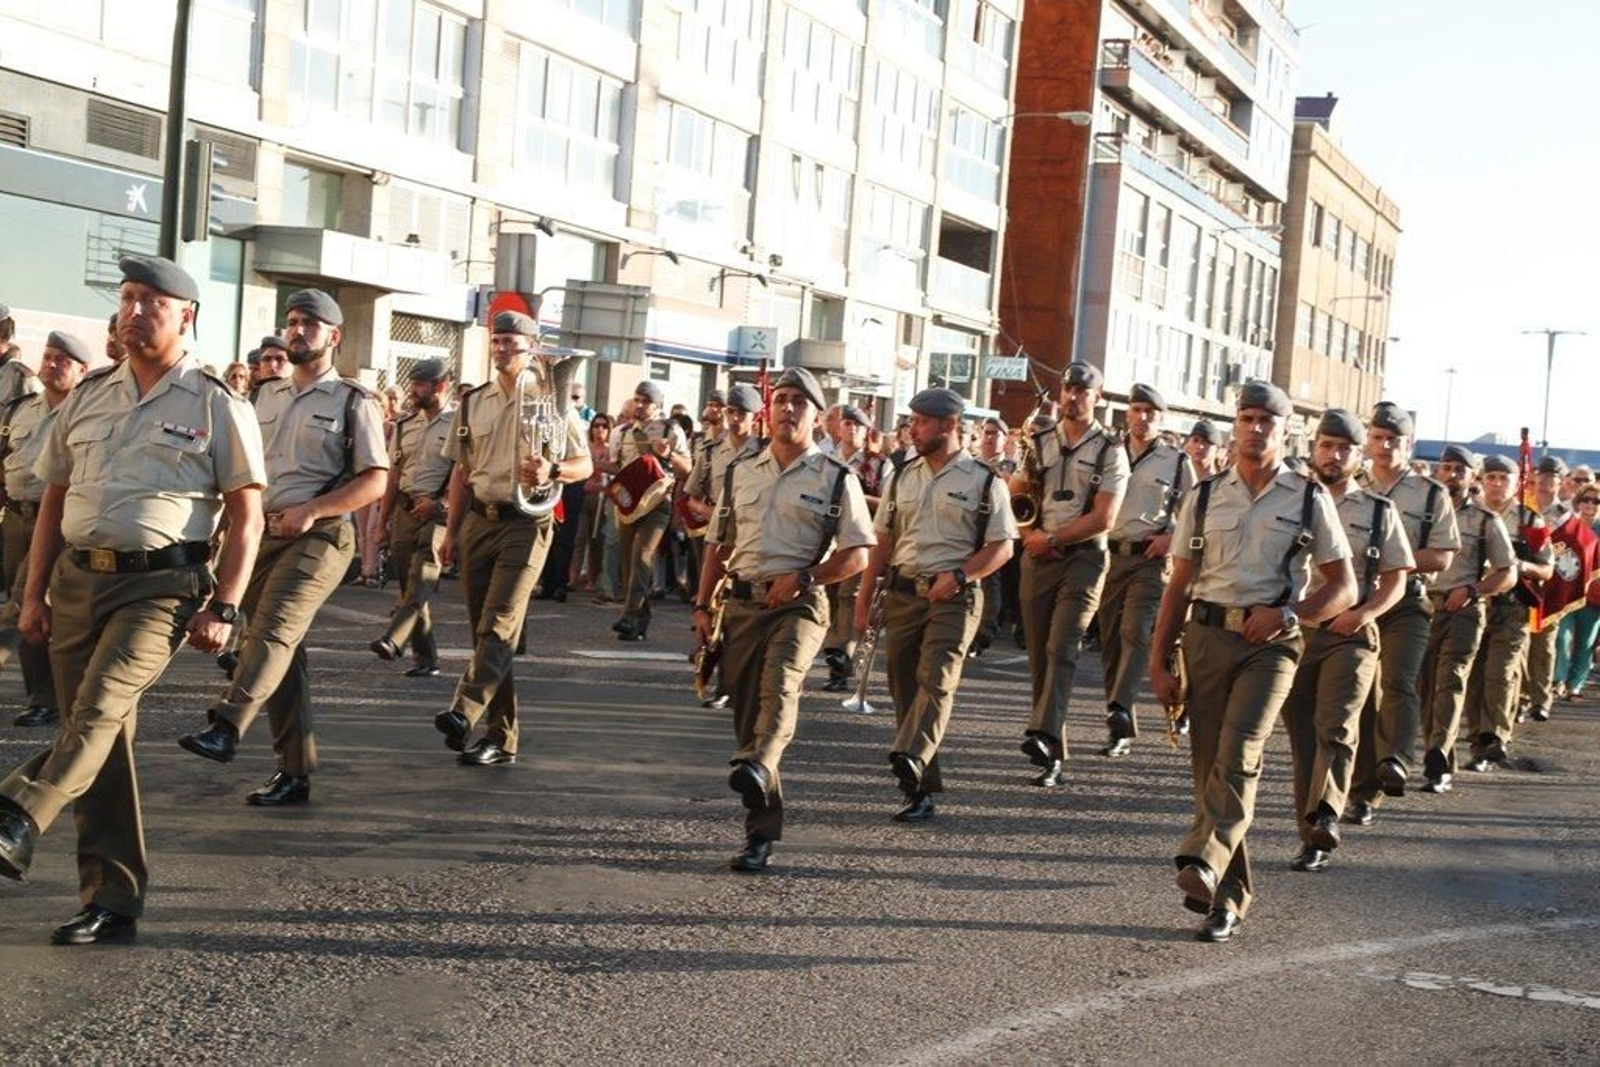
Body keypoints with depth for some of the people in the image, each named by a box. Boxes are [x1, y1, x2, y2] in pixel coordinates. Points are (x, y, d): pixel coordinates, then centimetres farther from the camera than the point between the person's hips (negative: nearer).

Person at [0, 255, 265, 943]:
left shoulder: (216, 406, 1)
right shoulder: (87, 398, 14)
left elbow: (246, 517, -1)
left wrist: (222, 609, -9)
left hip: (160, 584, -5)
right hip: (77, 578, 5)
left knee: (98, 711, -26)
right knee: (103, 738, 6)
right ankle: (112, 902, 11)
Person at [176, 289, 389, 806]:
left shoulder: (354, 401, 1)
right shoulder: (268, 396, 19)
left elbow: (375, 480, -6)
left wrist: (311, 511, -15)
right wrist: (234, 526, 10)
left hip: (318, 536, -6)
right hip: (262, 532, 6)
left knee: (273, 632, -24)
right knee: (282, 648, 5)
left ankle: (225, 728, -36)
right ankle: (294, 772, 9)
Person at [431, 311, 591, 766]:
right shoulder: (473, 403, 14)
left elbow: (585, 464, 6)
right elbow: (463, 471, 16)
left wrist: (551, 472, -15)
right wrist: (451, 531, 12)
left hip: (526, 524, -5)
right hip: (479, 520, 5)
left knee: (499, 624, -19)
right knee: (484, 628, 5)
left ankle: (464, 713, -31)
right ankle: (501, 737, 11)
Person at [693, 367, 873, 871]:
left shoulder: (836, 478, 3)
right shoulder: (742, 472, 16)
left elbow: (858, 554, -1)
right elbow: (718, 545, 19)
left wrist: (802, 578, -12)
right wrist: (702, 606, 11)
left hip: (800, 604, -4)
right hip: (742, 602, 4)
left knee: (780, 683, -31)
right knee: (746, 710, 3)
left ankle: (757, 767, -55)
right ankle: (761, 832, 9)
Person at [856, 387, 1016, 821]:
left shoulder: (984, 480, -1)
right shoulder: (902, 477, 15)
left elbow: (1002, 546, -3)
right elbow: (883, 541, 16)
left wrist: (959, 576, -16)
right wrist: (865, 595, 10)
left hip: (954, 596, -5)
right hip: (902, 593, 5)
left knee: (936, 679, -21)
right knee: (904, 685, 4)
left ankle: (912, 761, -36)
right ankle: (923, 790, 12)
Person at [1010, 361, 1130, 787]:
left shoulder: (1110, 451, 1)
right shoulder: (1039, 444, 13)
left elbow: (1103, 517, -8)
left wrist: (1051, 538, -10)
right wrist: (1031, 534, -4)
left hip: (1084, 557, -4)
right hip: (1038, 558, 4)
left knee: (1061, 648, -19)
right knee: (1039, 654, 5)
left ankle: (1043, 735, -32)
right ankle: (1054, 755, 13)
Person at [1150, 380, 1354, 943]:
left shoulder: (1309, 499, 6)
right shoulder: (1204, 497, 12)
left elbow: (1344, 587, 6)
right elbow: (1179, 585, 13)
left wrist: (1287, 612, -11)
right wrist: (1158, 661, 6)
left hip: (1271, 643, -3)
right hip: (1207, 637, 3)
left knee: (1238, 754, -22)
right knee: (1208, 764, 2)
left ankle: (1203, 864, -33)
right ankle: (1230, 896, 11)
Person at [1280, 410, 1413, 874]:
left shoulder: (1379, 512, 7)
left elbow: (1396, 579, 7)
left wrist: (1366, 612, -10)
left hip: (1350, 634, -2)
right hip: (1293, 630, 2)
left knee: (1336, 727, -20)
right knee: (1302, 738, 4)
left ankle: (1327, 815, -30)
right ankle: (1313, 838, 13)